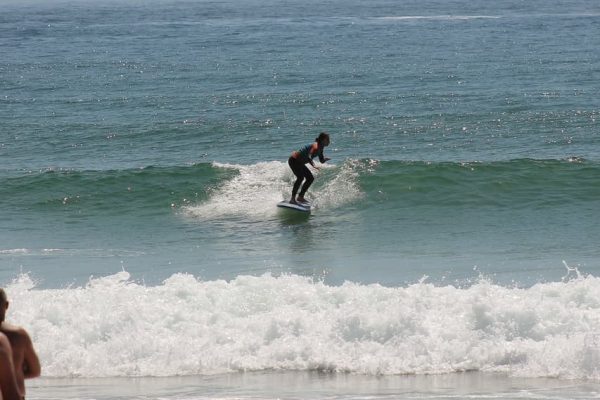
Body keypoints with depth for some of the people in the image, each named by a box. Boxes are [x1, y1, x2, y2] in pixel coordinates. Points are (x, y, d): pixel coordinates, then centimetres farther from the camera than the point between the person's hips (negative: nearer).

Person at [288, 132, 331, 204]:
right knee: (300, 177, -27)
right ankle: (293, 199, -26)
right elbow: (309, 157, -42)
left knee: (310, 178, 12)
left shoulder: (320, 148, 5)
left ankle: (300, 197, 21)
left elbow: (322, 161, 15)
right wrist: (313, 165, -58)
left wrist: (325, 159, -8)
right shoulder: (316, 147, -26)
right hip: (293, 160, -11)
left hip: (299, 163, 11)